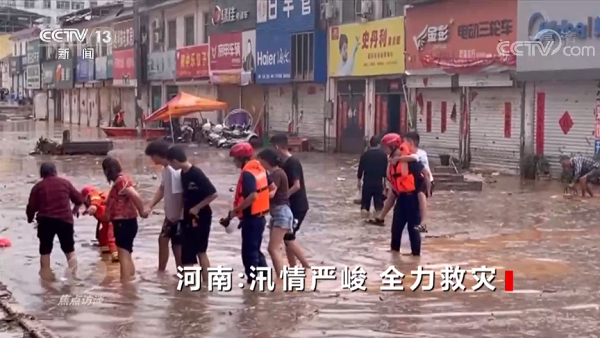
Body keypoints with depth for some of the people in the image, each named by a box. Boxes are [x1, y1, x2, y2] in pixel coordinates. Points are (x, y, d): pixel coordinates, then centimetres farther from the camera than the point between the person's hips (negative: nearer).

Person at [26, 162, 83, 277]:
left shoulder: (38, 187, 5)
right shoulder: (65, 182, 9)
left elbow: (31, 207, 2)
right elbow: (79, 199, 14)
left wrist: (30, 218, 23)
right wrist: (75, 209, 35)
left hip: (46, 221, -1)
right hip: (64, 219, 1)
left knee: (45, 251, 10)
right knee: (69, 249, 13)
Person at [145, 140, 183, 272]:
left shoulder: (175, 171, -28)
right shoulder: (166, 169, 4)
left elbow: (182, 196, -27)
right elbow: (162, 189, 15)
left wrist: (180, 216, -21)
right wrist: (150, 206, 10)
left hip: (179, 217, -10)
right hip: (170, 215, 10)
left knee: (177, 245, 0)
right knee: (163, 239, 21)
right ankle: (161, 270, 37)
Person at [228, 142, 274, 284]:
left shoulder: (247, 173, -20)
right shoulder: (260, 169, 8)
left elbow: (252, 196, -30)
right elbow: (273, 188, 14)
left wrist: (235, 210, -22)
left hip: (251, 218, -9)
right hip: (260, 216, 9)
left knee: (249, 252, 0)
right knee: (255, 249, 20)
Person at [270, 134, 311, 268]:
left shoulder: (292, 163, -18)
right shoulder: (285, 163, 11)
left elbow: (296, 186, -25)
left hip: (297, 207, -9)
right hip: (291, 206, 9)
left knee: (288, 239, -7)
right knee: (287, 238, 11)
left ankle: (307, 268, -2)